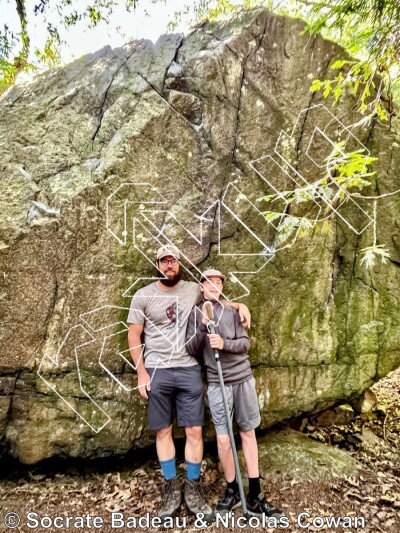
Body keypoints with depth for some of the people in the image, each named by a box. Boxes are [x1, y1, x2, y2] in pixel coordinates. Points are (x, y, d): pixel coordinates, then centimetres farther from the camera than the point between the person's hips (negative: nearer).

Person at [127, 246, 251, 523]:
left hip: (189, 370, 2)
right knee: (164, 431, 10)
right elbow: (134, 336, -1)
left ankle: (193, 489, 26)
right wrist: (141, 372, -5)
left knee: (195, 430, 6)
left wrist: (240, 305, 3)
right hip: (157, 371, -1)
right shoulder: (143, 296, -4)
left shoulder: (193, 289, 2)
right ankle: (172, 489, 30)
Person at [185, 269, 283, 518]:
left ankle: (254, 496, 23)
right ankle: (232, 490, 25)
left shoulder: (231, 312, 3)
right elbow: (191, 350, -3)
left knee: (249, 433, 9)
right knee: (223, 438, 1)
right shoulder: (194, 314, 1)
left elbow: (245, 343, -1)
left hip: (243, 378, 2)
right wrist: (203, 327, -18)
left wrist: (224, 343, -19)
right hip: (217, 383, -2)